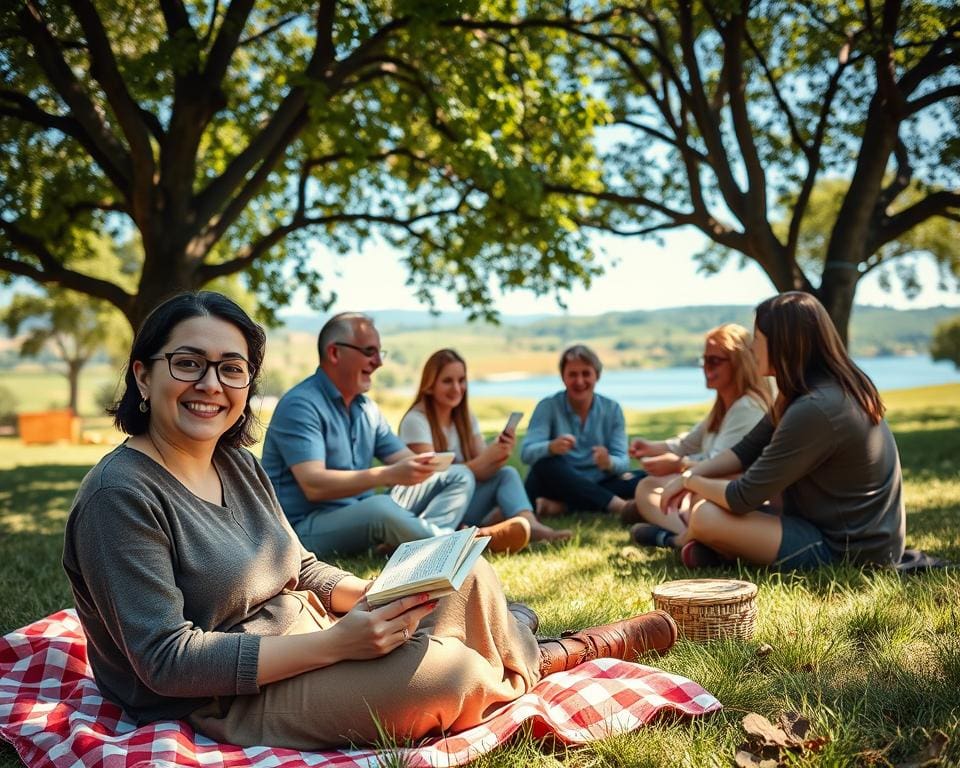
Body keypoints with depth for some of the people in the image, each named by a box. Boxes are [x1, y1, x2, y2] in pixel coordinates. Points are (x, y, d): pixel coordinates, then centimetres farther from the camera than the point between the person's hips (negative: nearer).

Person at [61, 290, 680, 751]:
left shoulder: (237, 463, 4)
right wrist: (335, 643, -28)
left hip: (300, 639, 8)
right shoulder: (121, 495, -20)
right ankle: (541, 660, 10)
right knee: (451, 673, -24)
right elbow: (167, 661, -24)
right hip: (222, 702, -8)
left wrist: (377, 597, -9)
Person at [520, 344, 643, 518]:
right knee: (547, 465, -33)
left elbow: (622, 461, -5)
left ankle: (561, 506, -28)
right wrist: (551, 447, -39)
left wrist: (609, 463, -30)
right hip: (557, 487, -3)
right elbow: (526, 453, -16)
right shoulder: (548, 407, -3)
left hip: (596, 488, 3)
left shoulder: (612, 409, 4)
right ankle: (619, 505, -39)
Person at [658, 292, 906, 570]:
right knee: (709, 492, 12)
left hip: (850, 550, -10)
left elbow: (743, 498, -22)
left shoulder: (814, 410, -28)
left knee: (705, 517, -21)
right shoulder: (833, 388, 4)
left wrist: (691, 481, -3)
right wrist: (688, 475, -1)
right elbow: (747, 450, 10)